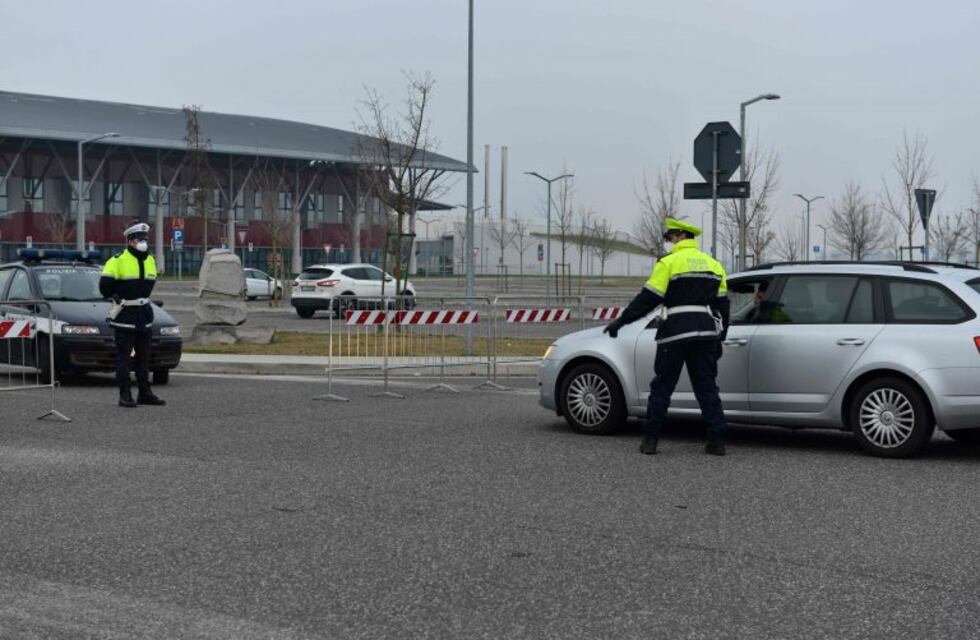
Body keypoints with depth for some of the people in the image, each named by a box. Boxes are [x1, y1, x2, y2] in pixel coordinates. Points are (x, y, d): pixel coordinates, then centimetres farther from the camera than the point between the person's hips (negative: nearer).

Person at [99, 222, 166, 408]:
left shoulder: (150, 261, 11)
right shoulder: (118, 261, -11)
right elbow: (105, 285, -13)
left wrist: (141, 299, 12)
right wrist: (118, 298, -2)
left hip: (144, 316, 7)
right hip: (124, 316, -7)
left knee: (143, 357, 12)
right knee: (123, 357, -3)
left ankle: (145, 393, 19)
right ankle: (125, 395, -1)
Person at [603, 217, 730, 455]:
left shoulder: (669, 263, -6)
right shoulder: (713, 265, 13)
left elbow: (647, 299, -10)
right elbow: (722, 305, 15)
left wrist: (621, 321, -5)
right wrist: (719, 338, 20)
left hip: (675, 334, -5)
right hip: (705, 334, 5)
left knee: (661, 387, 3)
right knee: (707, 387, 8)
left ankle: (650, 440, 5)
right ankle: (717, 440, 2)